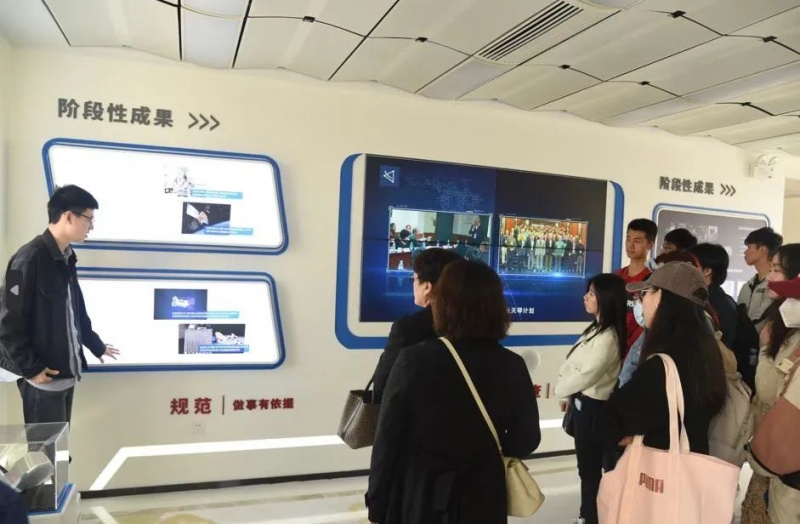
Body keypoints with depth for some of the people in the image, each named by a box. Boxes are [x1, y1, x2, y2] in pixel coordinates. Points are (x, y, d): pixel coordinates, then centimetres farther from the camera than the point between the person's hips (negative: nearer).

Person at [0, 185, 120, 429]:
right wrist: (31, 368, -14)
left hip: (66, 374, 8)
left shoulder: (66, 258, 9)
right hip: (43, 378, -8)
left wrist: (97, 347, 27)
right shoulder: (29, 259, -17)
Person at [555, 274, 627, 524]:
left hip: (593, 406, -9)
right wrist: (568, 395, 10)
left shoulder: (608, 338, -22)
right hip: (582, 401, 9)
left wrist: (560, 390, -5)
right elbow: (574, 365, 11)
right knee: (586, 464, 20)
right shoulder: (595, 329, 8)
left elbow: (587, 374, -20)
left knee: (591, 466, 6)